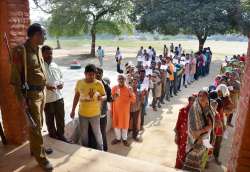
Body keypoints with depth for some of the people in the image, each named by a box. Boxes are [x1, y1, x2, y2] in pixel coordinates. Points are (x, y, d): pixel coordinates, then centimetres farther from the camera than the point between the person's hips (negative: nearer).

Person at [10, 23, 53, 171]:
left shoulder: (37, 49, 8)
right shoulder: (21, 51, -16)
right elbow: (16, 76, -16)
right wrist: (21, 97, -18)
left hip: (42, 92, 8)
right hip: (31, 94, -8)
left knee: (39, 124, 20)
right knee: (35, 126, 2)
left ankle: (35, 148, 39)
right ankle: (41, 157, 15)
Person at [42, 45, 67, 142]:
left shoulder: (55, 65, 7)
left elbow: (61, 76, 18)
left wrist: (61, 83, -1)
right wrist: (46, 86, -26)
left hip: (59, 96, 5)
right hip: (47, 98, -4)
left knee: (61, 117, 13)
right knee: (50, 119, 14)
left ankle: (60, 135, 31)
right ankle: (53, 135, 33)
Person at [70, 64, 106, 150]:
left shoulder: (99, 84, -14)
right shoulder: (79, 82, -6)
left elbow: (105, 96, -7)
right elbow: (76, 96, 5)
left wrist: (101, 98, -32)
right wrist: (73, 110, 8)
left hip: (95, 114, -3)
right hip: (82, 113, 3)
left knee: (97, 133, 12)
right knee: (83, 134, 20)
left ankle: (100, 150, 35)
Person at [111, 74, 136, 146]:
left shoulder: (128, 89, -5)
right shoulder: (114, 88, -5)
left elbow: (133, 100, -7)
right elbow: (111, 99, -2)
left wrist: (131, 93, -24)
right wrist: (111, 110, -7)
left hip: (125, 110, 0)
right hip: (116, 110, 1)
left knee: (125, 124, 11)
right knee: (116, 124, 11)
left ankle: (124, 139, 29)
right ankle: (118, 138, 30)